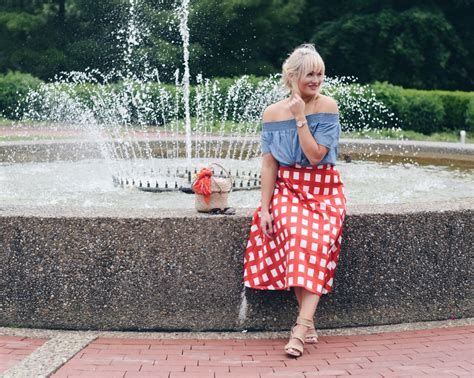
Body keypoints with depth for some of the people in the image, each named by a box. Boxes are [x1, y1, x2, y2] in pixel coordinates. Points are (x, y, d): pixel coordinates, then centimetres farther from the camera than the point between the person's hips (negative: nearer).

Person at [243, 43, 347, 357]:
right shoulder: (273, 112, 2)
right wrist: (265, 208, -6)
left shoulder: (328, 106, -4)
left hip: (324, 191, 0)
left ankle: (301, 326, -31)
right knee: (297, 232, -29)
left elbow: (315, 156, -13)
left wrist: (300, 118, -16)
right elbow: (269, 163, 1)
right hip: (288, 188, 1)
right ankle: (308, 323, -21)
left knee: (319, 240, -28)